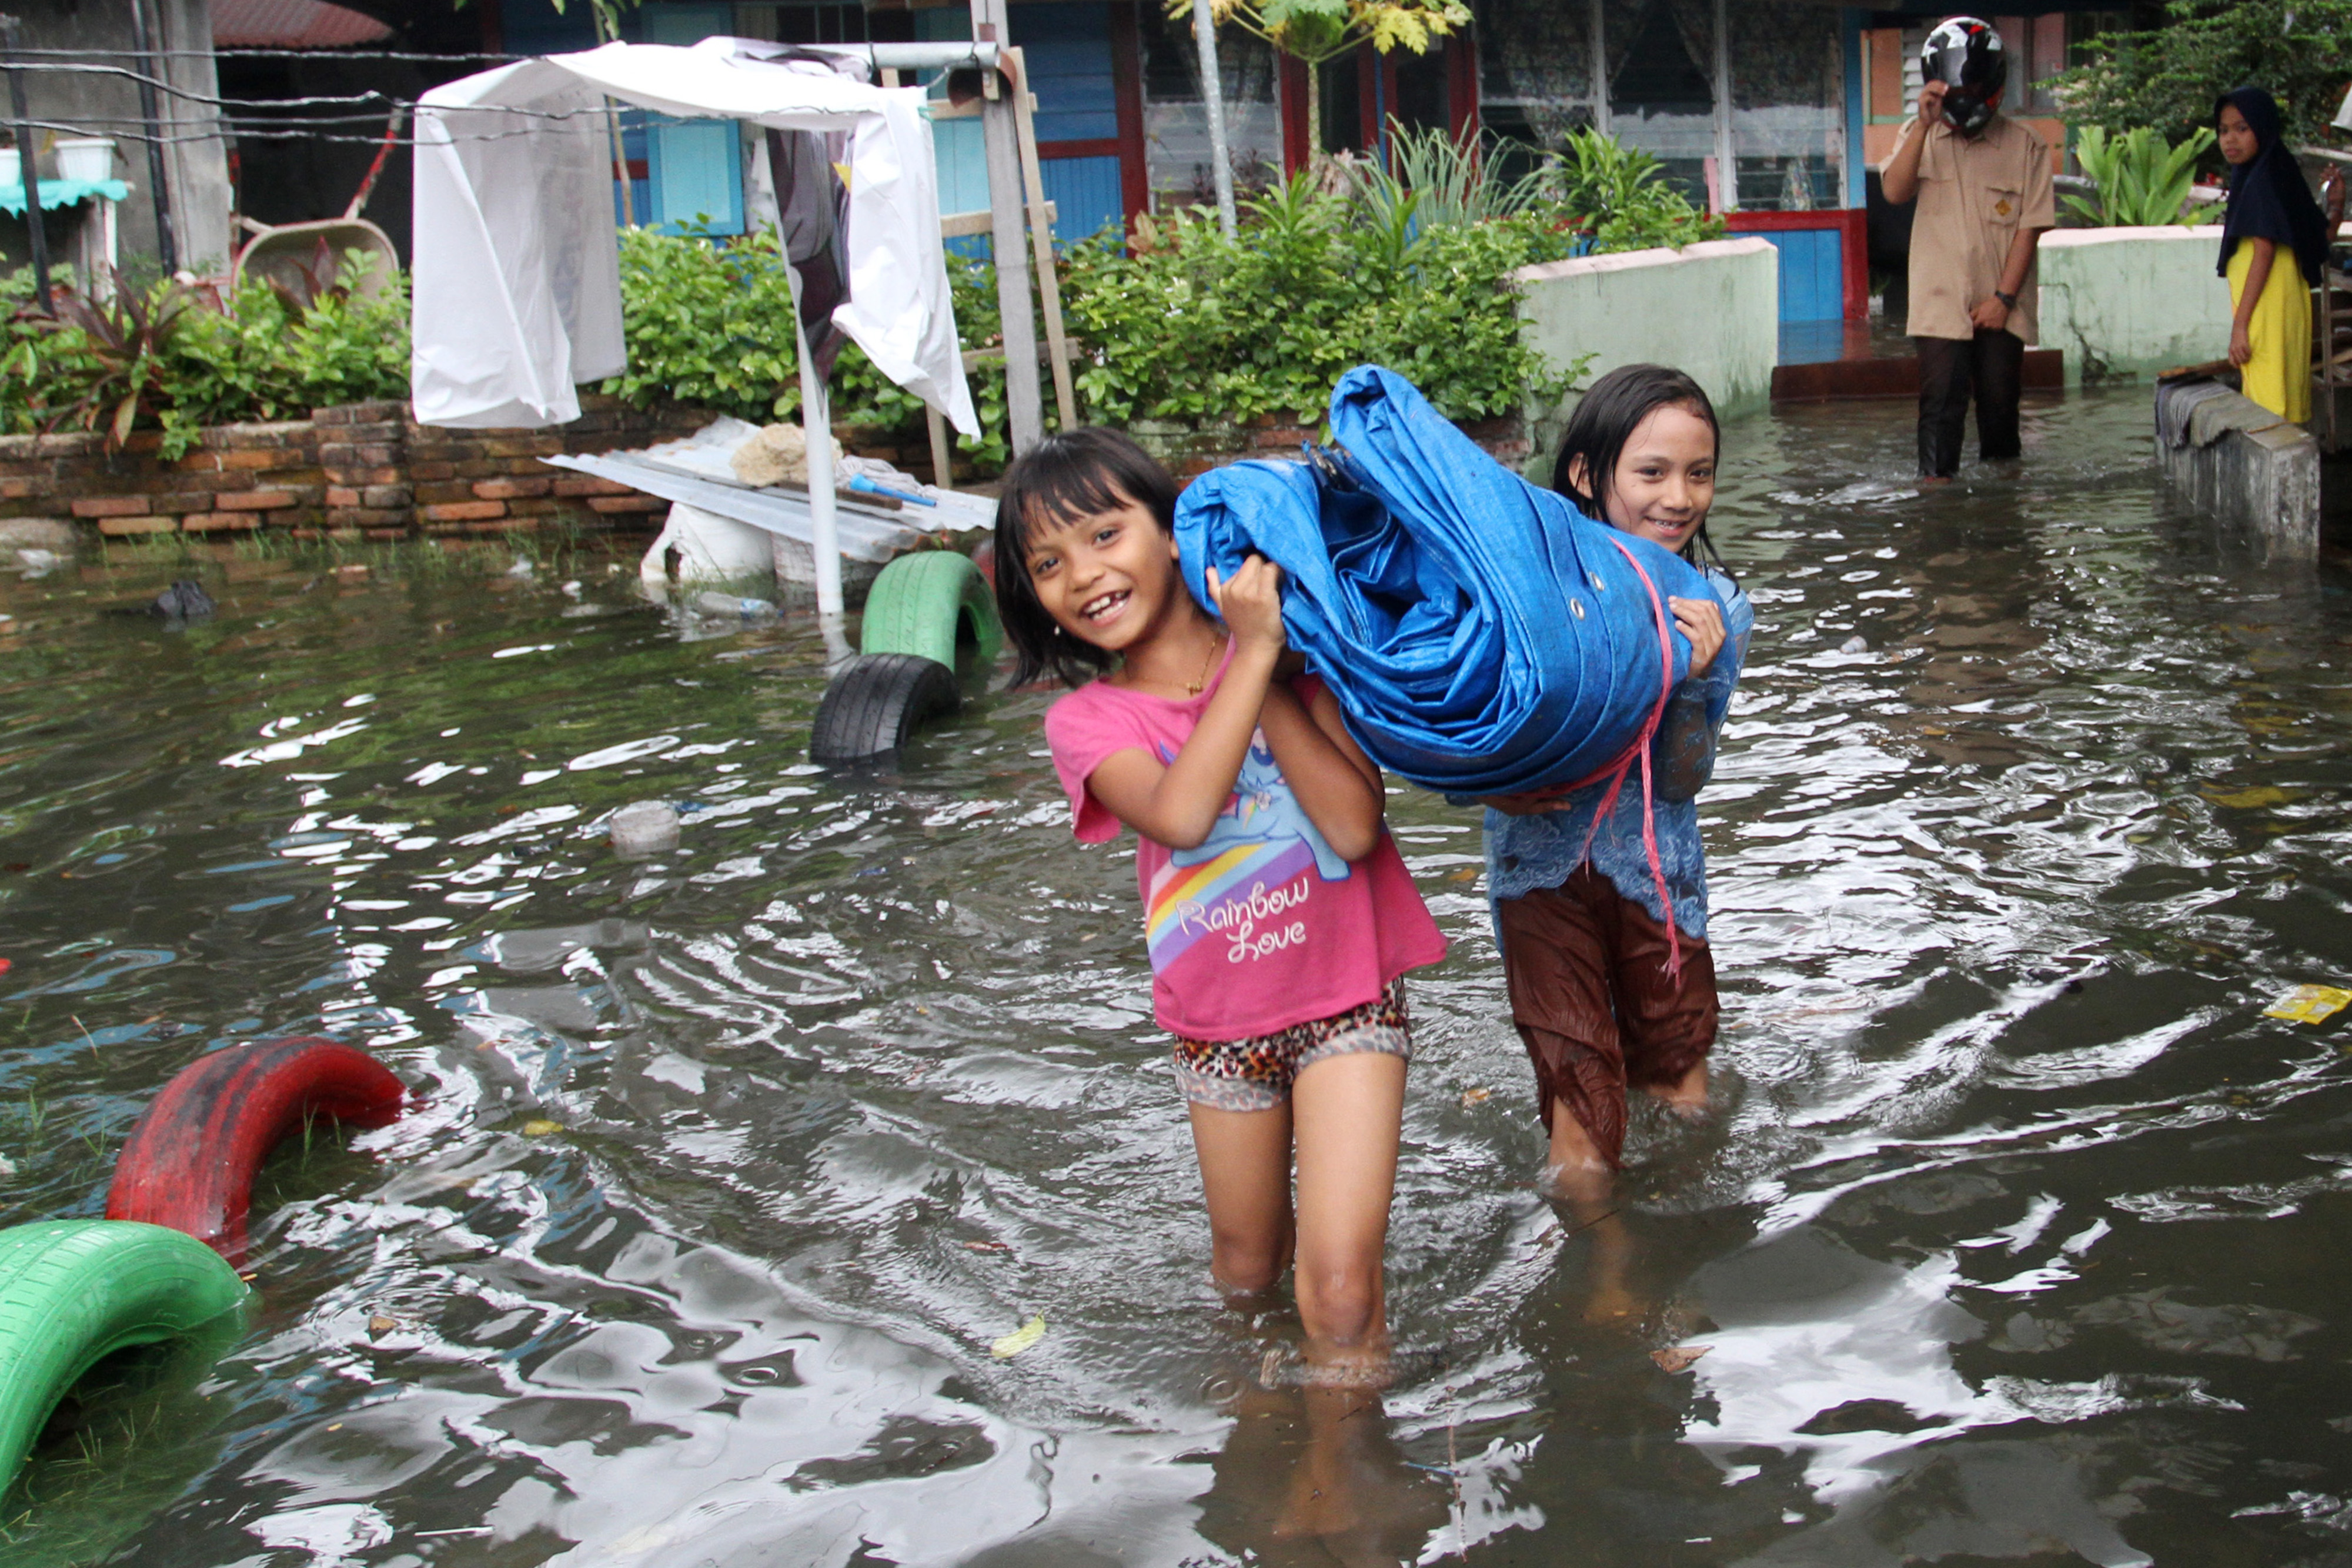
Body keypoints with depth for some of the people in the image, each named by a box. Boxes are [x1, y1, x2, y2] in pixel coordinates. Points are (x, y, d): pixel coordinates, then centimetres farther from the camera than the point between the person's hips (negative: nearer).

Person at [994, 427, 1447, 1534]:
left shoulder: (1294, 662, -8)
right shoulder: (1088, 721, -8)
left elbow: (1355, 827, -23)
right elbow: (1182, 813, -30)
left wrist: (1264, 660, -23)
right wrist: (1252, 653, -27)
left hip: (1347, 998, -2)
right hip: (1218, 1022, 2)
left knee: (1339, 1290, -14)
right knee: (1246, 1272, 20)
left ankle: (1332, 1487, 6)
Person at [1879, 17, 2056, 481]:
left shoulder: (2023, 145, 0)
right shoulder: (1921, 137, 6)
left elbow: (2030, 227, -2)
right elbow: (1895, 192, -11)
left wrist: (2004, 297, -9)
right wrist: (1925, 124, -19)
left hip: (2000, 307, 0)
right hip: (1939, 303, 0)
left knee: (2000, 399, 7)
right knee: (1941, 401, -10)